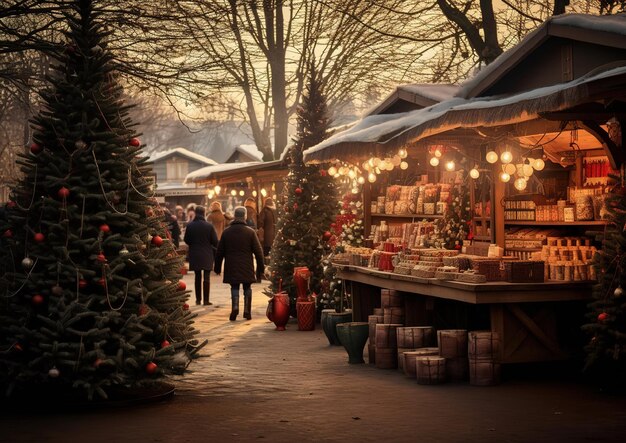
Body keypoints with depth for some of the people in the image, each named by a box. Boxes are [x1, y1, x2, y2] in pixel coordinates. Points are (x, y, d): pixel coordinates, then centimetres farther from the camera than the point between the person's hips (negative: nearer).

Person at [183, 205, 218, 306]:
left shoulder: (190, 226, -4)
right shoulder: (209, 226, -11)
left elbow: (186, 240, 3)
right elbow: (215, 241, -6)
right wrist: (214, 249, 15)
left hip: (194, 255, 3)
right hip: (207, 255, -3)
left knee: (198, 277, 14)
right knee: (207, 277, 2)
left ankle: (198, 299, 16)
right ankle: (206, 300, -1)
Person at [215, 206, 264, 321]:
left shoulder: (226, 232, 2)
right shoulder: (250, 232, -3)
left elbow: (220, 252, 7)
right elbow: (258, 251, -3)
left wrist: (217, 267, 16)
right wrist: (260, 268, 4)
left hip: (231, 267, 1)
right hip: (247, 268, -1)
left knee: (234, 287, 6)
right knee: (247, 288, 11)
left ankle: (235, 307, -16)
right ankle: (247, 311, 9)